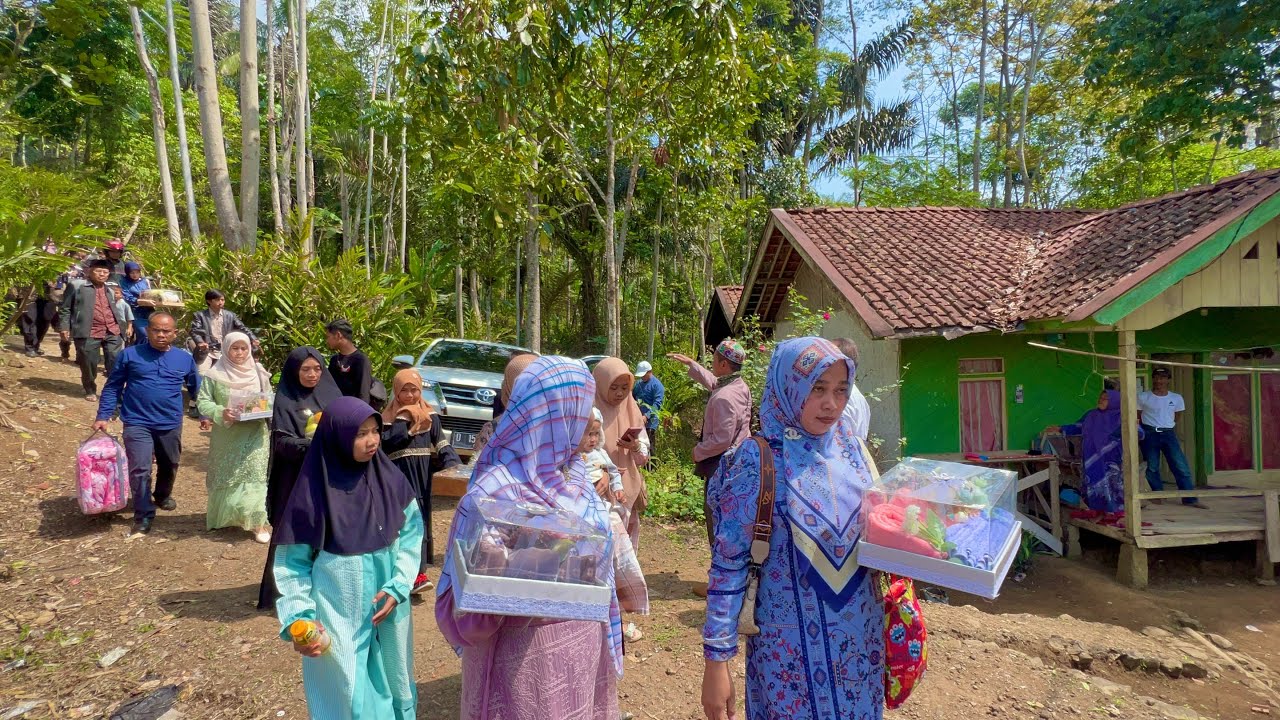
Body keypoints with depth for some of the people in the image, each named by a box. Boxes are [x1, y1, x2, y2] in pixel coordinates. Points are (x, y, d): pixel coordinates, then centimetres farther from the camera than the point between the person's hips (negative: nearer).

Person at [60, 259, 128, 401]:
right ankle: (90, 391, 23)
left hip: (113, 332, 4)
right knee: (89, 364, 4)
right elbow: (65, 308, 4)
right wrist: (64, 327, -3)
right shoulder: (77, 287, 4)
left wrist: (122, 326, 20)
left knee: (116, 364, -2)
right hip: (89, 334, -4)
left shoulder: (110, 291, 21)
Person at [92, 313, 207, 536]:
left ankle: (163, 496, 46)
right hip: (137, 423, -3)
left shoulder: (185, 359, 3)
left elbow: (196, 388, 15)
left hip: (171, 425, 3)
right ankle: (143, 515, 6)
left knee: (170, 465, 19)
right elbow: (112, 387, 2)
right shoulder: (130, 355, -3)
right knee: (140, 470, -8)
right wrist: (103, 416, -4)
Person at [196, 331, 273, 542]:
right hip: (226, 435, -1)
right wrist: (220, 412, -24)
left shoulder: (259, 373, 3)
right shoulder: (214, 374, -5)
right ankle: (221, 515, 35)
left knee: (255, 474, -4)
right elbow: (203, 402, -7)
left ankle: (258, 521, -1)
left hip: (254, 434, 1)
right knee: (225, 476, 13)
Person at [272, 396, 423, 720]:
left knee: (390, 685, 20)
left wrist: (398, 587, -11)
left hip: (389, 608, 3)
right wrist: (299, 618, -15)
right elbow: (292, 562, -7)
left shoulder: (390, 479, -6)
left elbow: (412, 533, 0)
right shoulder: (314, 490, -15)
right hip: (338, 617, -3)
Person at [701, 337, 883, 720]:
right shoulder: (757, 461, -17)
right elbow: (728, 563, -14)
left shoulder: (852, 451, -2)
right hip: (791, 645, -5)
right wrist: (716, 659, -14)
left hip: (861, 637, 5)